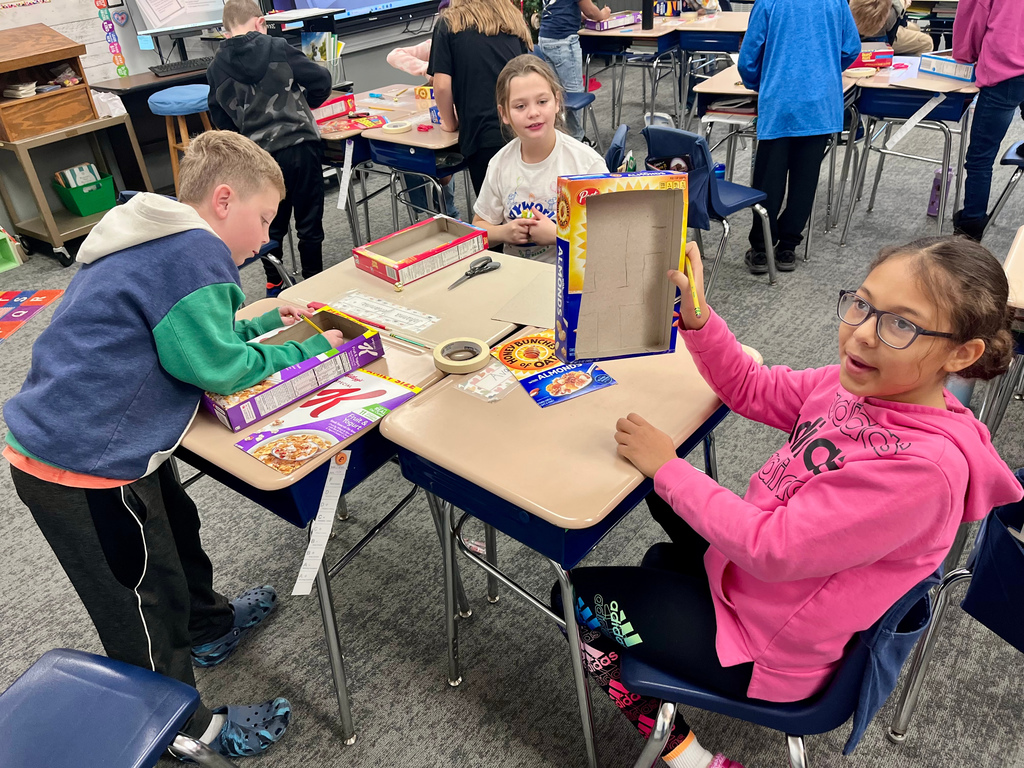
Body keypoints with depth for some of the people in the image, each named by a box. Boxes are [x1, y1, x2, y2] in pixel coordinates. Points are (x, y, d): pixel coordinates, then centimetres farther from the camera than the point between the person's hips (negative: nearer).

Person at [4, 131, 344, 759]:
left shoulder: (149, 242, 13)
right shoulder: (195, 251, -20)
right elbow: (217, 367, -22)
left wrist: (267, 322, 11)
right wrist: (310, 348, -10)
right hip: (86, 472, -10)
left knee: (174, 527, 29)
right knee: (146, 604, 8)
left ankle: (208, 626, 54)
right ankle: (188, 732, 29)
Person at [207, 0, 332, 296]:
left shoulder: (216, 69, 2)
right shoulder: (277, 49, -5)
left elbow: (220, 119, 8)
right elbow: (321, 80, -4)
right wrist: (304, 102, 15)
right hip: (299, 146, -3)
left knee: (273, 223, 17)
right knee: (309, 222, 7)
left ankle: (274, 285, 26)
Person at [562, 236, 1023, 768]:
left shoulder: (924, 464, -34)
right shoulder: (863, 383, -12)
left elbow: (773, 548, -32)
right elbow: (751, 389, 1)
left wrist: (667, 469, -23)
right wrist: (696, 317, -16)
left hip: (766, 653, -8)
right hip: (759, 558, 8)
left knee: (578, 597, 5)